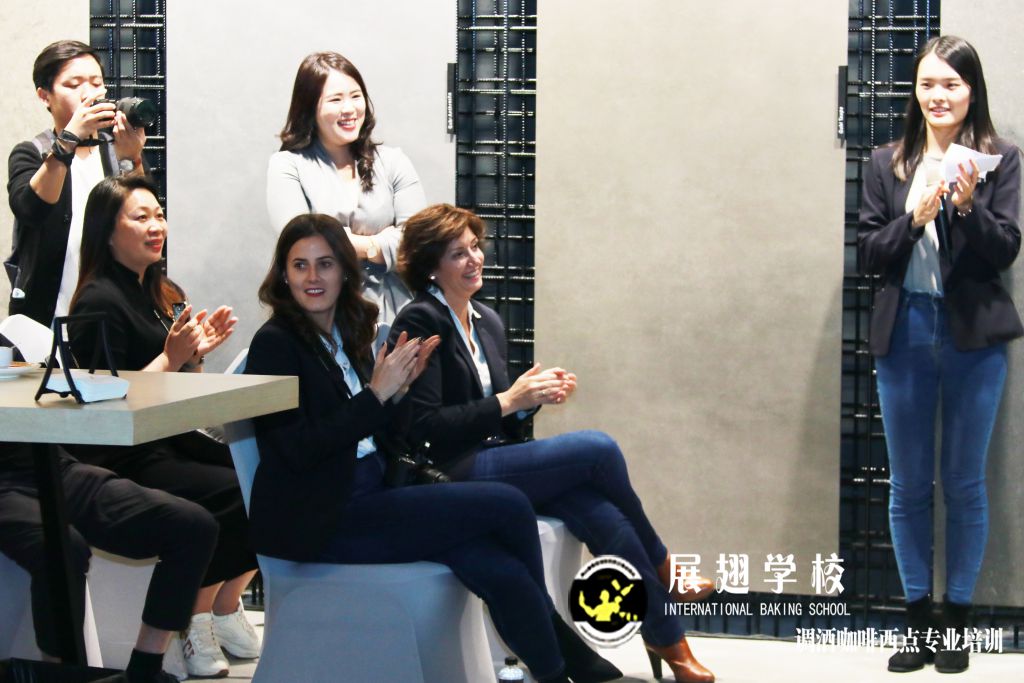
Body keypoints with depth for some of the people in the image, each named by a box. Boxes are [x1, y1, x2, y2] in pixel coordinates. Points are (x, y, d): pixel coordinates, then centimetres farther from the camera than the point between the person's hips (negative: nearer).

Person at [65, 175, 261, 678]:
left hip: (171, 442, 8)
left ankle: (225, 608, 7)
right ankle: (196, 619, -3)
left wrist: (197, 352, -2)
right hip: (122, 461, -8)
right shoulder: (100, 302, -13)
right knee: (238, 495, -23)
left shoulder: (165, 294, 13)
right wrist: (173, 357, -19)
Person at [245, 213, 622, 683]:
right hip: (319, 520, -7)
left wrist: (398, 389, -3)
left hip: (371, 496, 7)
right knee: (507, 504, -15)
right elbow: (298, 450, -17)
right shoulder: (276, 344, -7)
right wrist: (376, 393, -17)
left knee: (502, 572, -18)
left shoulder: (348, 335, 15)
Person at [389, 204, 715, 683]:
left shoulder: (488, 322, 15)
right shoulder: (420, 321, -9)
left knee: (605, 516, -21)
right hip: (454, 473, -7)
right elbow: (422, 427, -16)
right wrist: (507, 401, -16)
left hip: (495, 458, 7)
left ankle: (668, 641, -14)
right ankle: (661, 568, 3)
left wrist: (534, 397, -1)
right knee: (599, 448, -20)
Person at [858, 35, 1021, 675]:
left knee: (965, 484, 7)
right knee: (908, 486, 8)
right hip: (904, 334, 2)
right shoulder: (888, 164, 6)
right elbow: (870, 254, 2)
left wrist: (966, 205, -22)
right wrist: (914, 217, -14)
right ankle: (918, 620, 20)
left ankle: (957, 621, 19)